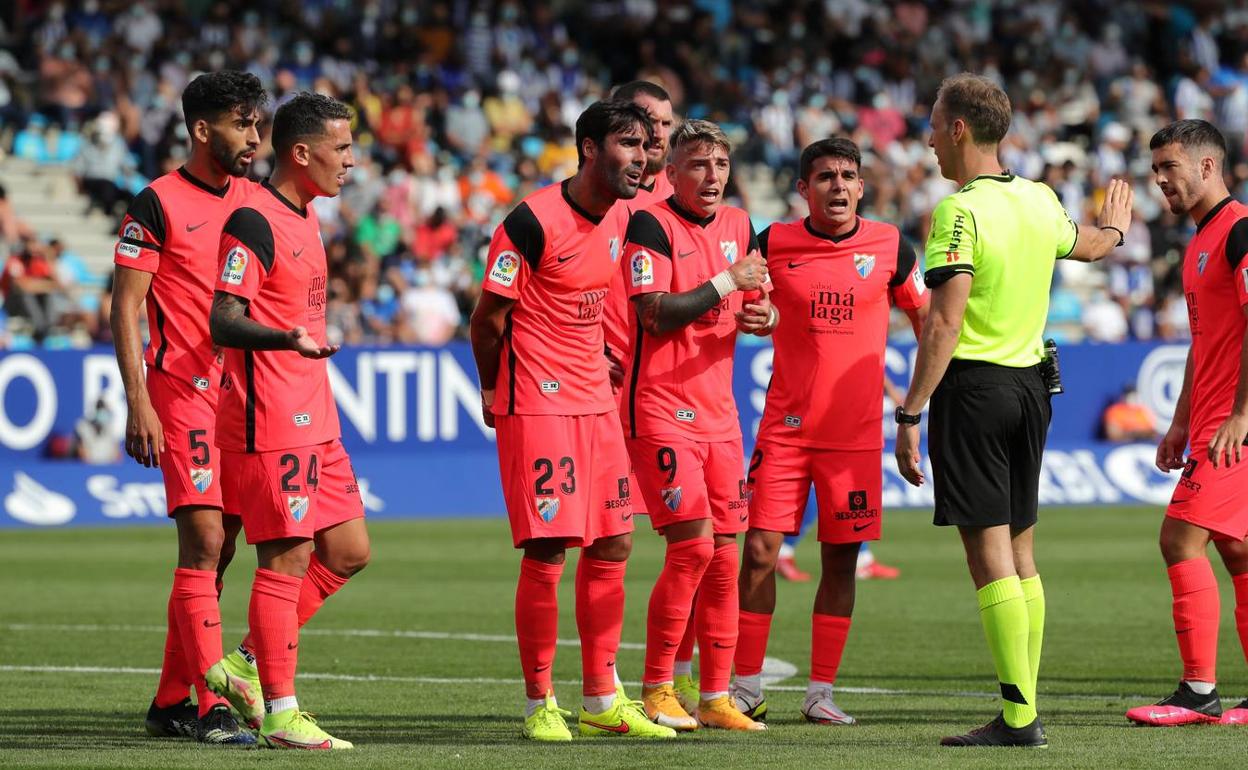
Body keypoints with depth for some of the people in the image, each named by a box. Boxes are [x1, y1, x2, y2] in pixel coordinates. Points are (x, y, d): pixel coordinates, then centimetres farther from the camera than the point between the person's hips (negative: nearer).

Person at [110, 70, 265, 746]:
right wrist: (138, 404, -15)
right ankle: (212, 707, -15)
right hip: (183, 390, -7)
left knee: (217, 549, 8)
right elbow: (124, 308, -8)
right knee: (204, 541, -14)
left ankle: (170, 702, 17)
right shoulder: (159, 204, -6)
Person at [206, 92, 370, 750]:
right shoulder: (253, 222, -14)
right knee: (287, 558, -8)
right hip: (269, 422, -10)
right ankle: (280, 714, -4)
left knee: (348, 552, 10)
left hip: (314, 419, 10)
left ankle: (244, 663, 18)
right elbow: (222, 322, -22)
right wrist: (287, 339, -37)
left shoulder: (304, 216, 16)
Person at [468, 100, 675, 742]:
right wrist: (496, 392, 2)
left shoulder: (618, 219, 8)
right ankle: (539, 705, 2)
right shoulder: (533, 221, -16)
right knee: (546, 552, -8)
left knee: (611, 548, 9)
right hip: (537, 405, -8)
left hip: (594, 400, 8)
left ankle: (601, 701, 18)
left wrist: (596, 365, 15)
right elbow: (487, 320, -9)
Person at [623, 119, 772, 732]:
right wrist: (726, 283, -14)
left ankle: (716, 697, 11)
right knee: (694, 544, -13)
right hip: (660, 411, -7)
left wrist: (764, 316, -2)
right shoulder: (651, 224, -9)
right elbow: (655, 313, -18)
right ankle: (655, 690, -3)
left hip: (718, 412, 7)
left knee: (724, 554, 4)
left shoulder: (738, 225, 12)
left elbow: (757, 303, 21)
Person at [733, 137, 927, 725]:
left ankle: (820, 693, 10)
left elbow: (924, 315, 14)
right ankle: (746, 688, 4)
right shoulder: (775, 244, 0)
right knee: (760, 551, -5)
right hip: (785, 427, 0)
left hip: (857, 430, 0)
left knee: (841, 561, 3)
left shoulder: (890, 247, 1)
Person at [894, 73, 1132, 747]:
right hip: (1030, 383, 8)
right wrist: (1114, 228, 57)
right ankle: (1024, 707, 14)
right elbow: (1086, 245, 32)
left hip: (973, 387, -8)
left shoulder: (961, 211, -14)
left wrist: (909, 415, -18)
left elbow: (944, 323, -20)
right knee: (1019, 550, 13)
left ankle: (1018, 719, -12)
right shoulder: (1038, 200, 9)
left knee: (989, 553, -8)